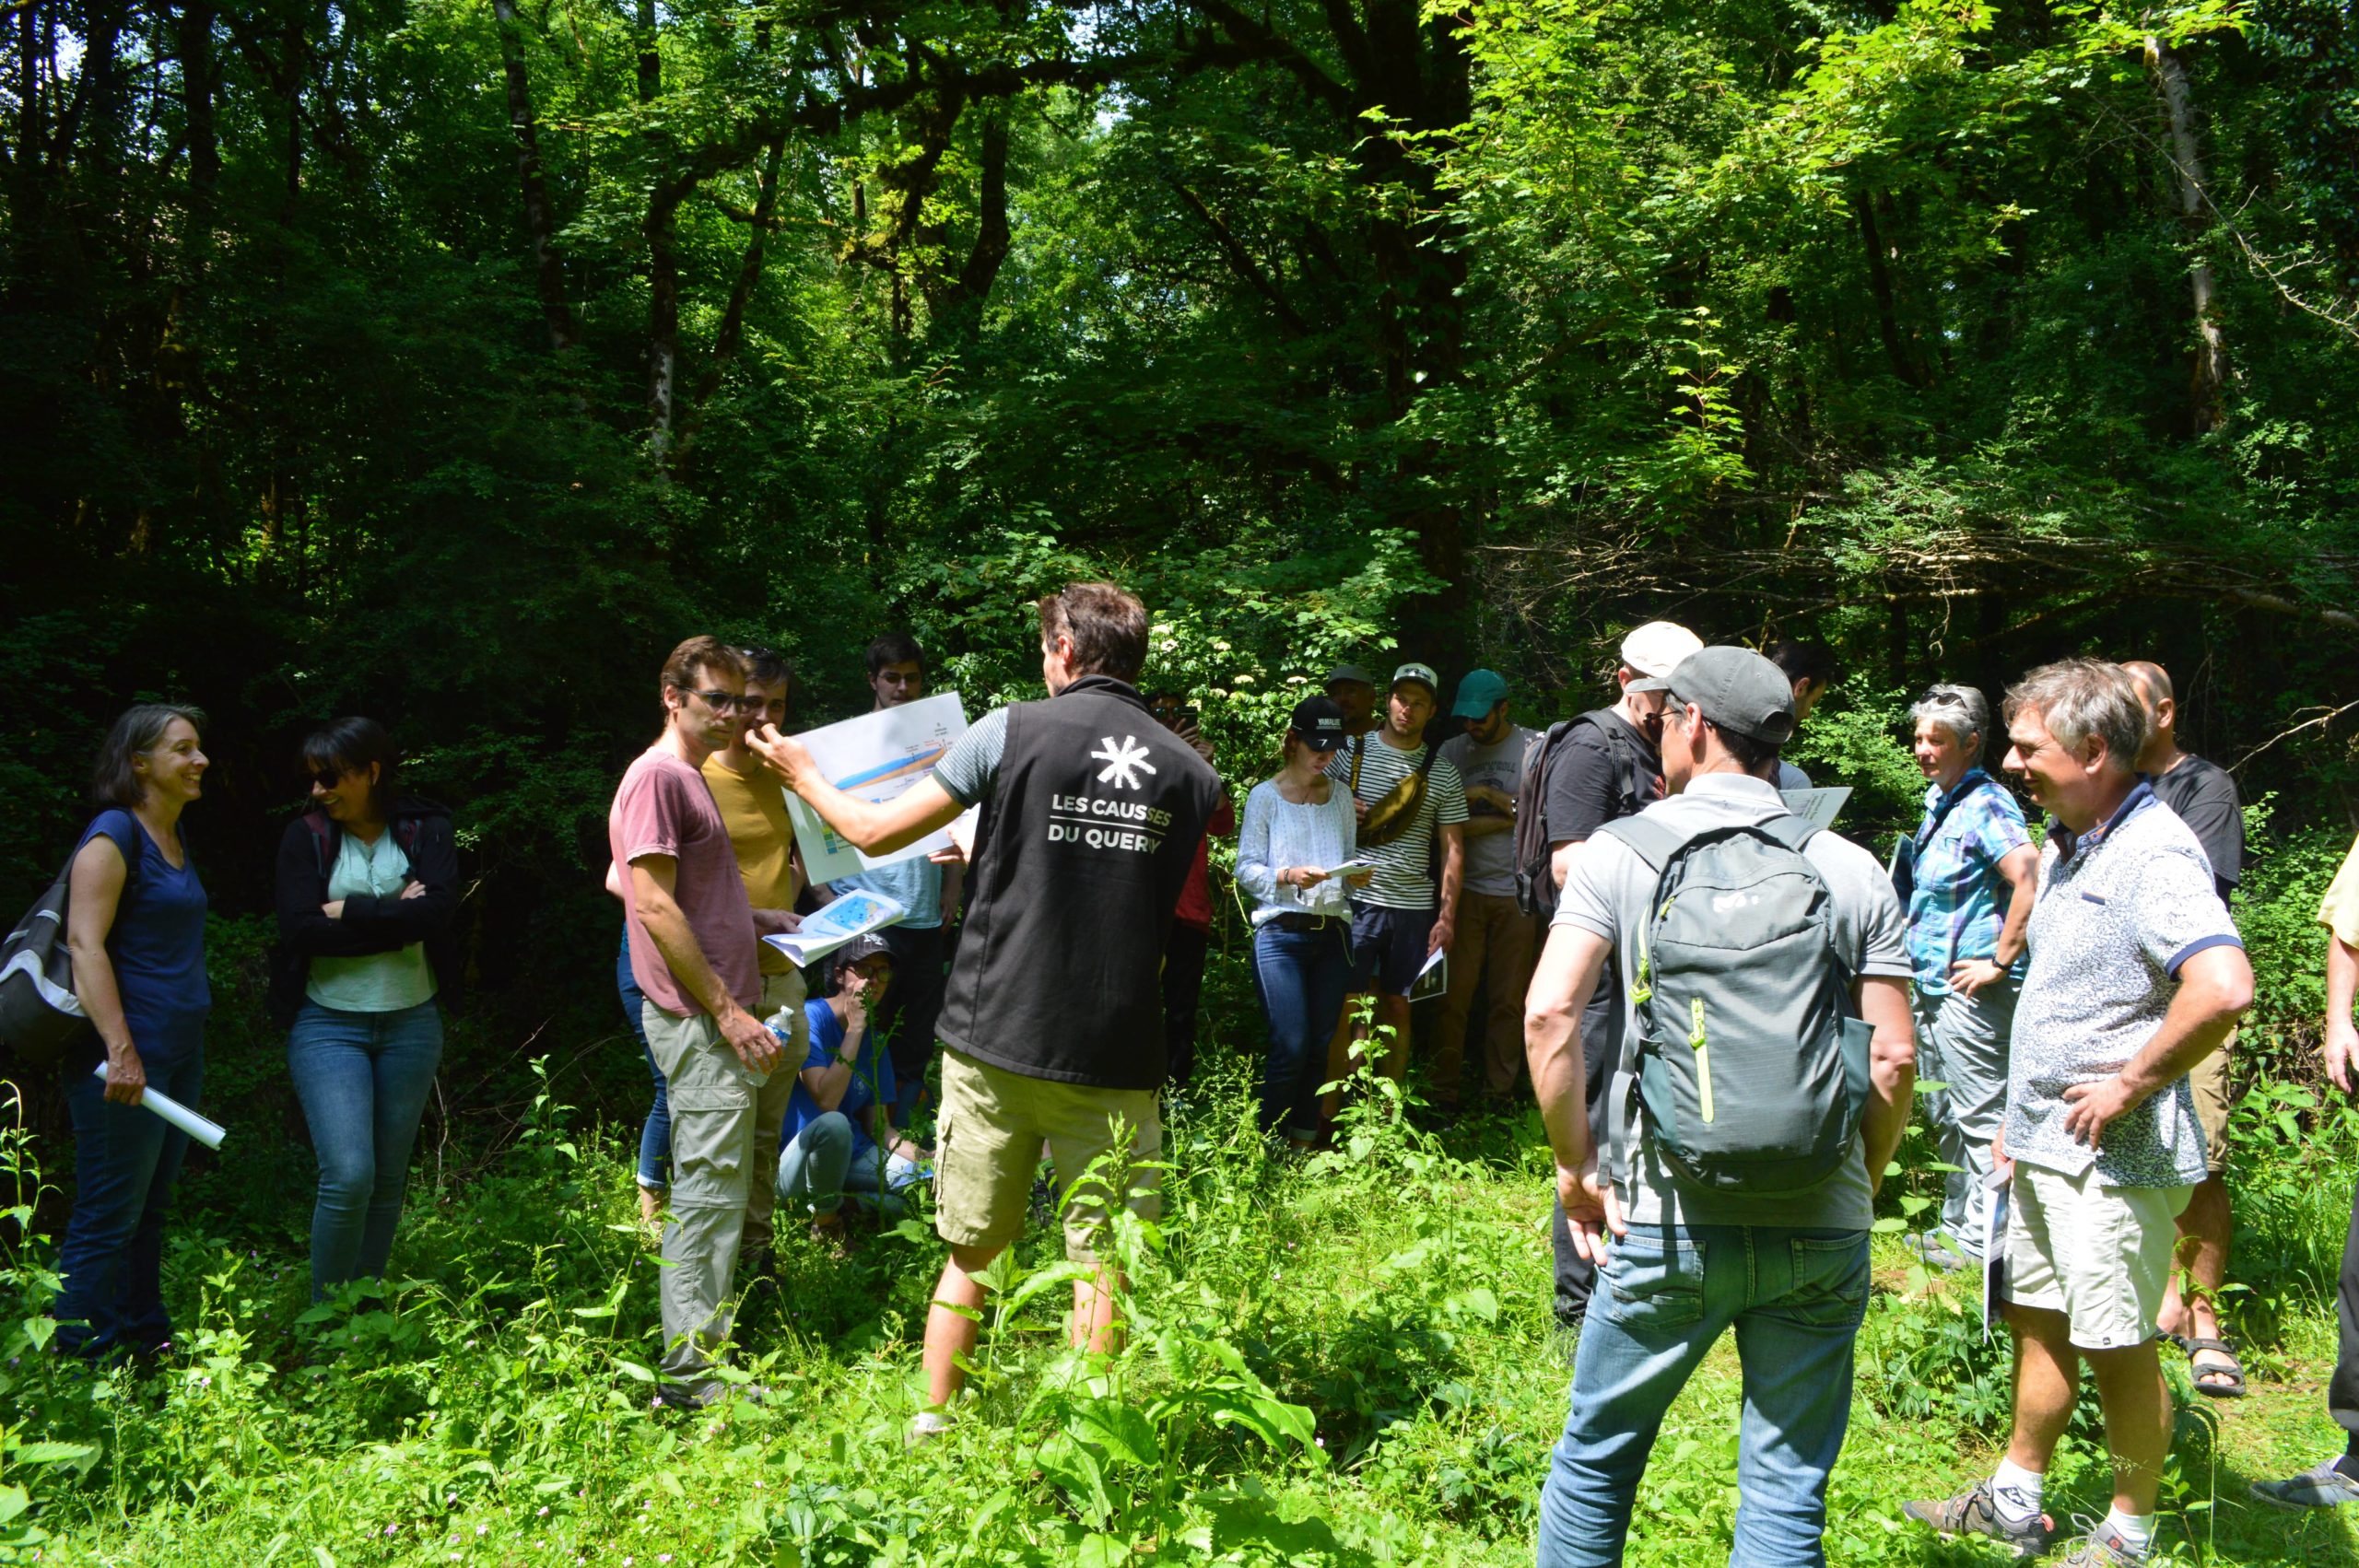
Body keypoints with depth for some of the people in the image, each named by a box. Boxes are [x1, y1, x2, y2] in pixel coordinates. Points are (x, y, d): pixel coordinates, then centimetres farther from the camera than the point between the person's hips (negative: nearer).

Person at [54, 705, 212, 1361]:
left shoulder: (174, 836, 15)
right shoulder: (115, 834, -12)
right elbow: (84, 942, -20)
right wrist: (119, 1048, -25)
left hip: (180, 1049, 9)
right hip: (129, 1056, -9)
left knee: (151, 1206, 17)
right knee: (108, 1214, -3)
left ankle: (145, 1339, 28)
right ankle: (79, 1361, 6)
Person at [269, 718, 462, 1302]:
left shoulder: (425, 829, 0)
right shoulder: (305, 837, 0)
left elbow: (438, 909, -15)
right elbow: (300, 929, -12)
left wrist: (348, 912, -13)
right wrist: (396, 921, -12)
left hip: (410, 1023, 2)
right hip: (328, 1024, -2)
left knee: (389, 1180, 8)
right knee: (348, 1175, -12)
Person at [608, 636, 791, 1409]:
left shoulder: (690, 778, 20)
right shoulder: (658, 775, -12)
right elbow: (655, 908, -19)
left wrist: (771, 922, 18)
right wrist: (726, 1010, -20)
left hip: (716, 1018, 11)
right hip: (698, 1021, -11)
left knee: (715, 1191, 15)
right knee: (710, 1190, -7)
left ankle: (698, 1363, 24)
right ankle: (693, 1372, -1)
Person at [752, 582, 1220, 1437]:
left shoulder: (1012, 732, -5)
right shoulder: (1191, 773, 5)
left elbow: (875, 832, 0)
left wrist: (804, 776, 22)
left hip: (996, 1041, 0)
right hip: (1115, 1058, 1)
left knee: (970, 1256, 14)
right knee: (1102, 1267, 7)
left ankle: (932, 1424, 26)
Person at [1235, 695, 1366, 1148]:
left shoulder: (1340, 796, 14)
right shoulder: (1265, 796, 1)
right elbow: (1246, 869, -3)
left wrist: (1357, 873, -2)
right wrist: (1289, 876, -20)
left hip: (1333, 931, 5)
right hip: (1281, 931, -5)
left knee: (1320, 1046, 6)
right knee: (1291, 1045, -11)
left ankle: (1303, 1144, 17)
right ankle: (1266, 1142, 4)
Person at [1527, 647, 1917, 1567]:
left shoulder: (1624, 849, -2)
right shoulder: (1853, 871, 5)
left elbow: (1549, 1013, -11)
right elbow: (1892, 1057, 1)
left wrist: (1574, 1165, -1)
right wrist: (1856, 1187, 14)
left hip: (1674, 1220, -2)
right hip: (1823, 1228, 2)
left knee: (1595, 1459, 17)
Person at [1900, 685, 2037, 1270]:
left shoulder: (1986, 806, -16)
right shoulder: (1939, 801, 14)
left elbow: (2030, 878, -29)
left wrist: (2000, 962, -24)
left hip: (1971, 990, -10)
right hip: (1933, 985, 10)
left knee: (1980, 1118, -2)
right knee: (1945, 1117, 18)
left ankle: (1981, 1241, 6)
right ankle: (1956, 1226, 30)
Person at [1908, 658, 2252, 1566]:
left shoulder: (2152, 854, -20)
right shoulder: (2066, 844, 10)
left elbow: (2224, 986, -36)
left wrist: (2129, 1087, -25)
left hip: (2113, 1155, -9)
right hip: (2047, 1145, 9)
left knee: (2116, 1346, 4)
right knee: (2040, 1322, 19)